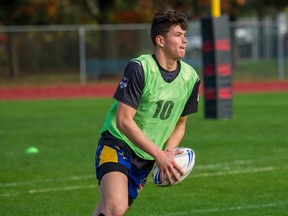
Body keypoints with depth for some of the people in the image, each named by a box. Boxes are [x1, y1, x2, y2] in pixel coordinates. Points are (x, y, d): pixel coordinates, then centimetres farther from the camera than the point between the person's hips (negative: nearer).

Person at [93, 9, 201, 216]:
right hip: (116, 145, -6)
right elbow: (123, 121, -20)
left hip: (145, 159, 6)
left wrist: (168, 152, -6)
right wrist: (158, 154, -23)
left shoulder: (190, 78, 0)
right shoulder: (139, 68, -18)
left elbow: (180, 124, 14)